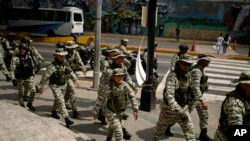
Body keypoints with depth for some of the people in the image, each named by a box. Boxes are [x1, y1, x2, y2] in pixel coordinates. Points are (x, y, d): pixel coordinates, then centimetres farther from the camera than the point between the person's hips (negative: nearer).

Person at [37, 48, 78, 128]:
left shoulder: (65, 63, -3)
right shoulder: (52, 66, -23)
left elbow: (70, 72, 13)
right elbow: (45, 77, -18)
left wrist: (75, 80, 16)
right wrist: (40, 87, -14)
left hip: (63, 85, 7)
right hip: (55, 86, -7)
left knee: (58, 100, 23)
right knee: (61, 102, -12)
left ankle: (54, 112, 47)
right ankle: (67, 119, -16)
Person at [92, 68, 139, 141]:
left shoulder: (126, 86, -13)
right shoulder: (108, 87, -26)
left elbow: (132, 97, -4)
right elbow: (100, 100, -17)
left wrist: (135, 110, -7)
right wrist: (95, 112, -11)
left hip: (120, 111, 6)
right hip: (111, 112, -6)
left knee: (113, 126, 29)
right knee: (118, 131, -10)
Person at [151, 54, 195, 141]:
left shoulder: (188, 75, -4)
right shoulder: (172, 76, -27)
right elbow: (169, 96, -35)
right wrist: (180, 112, -40)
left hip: (183, 108, 5)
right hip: (169, 108, -5)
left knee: (189, 129, 0)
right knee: (161, 127, 18)